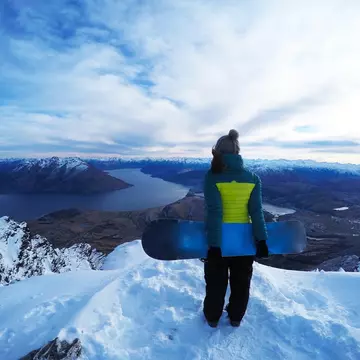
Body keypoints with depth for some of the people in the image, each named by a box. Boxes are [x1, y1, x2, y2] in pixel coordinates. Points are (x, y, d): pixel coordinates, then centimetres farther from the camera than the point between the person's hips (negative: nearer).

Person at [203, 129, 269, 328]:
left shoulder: (212, 176, -15)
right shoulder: (252, 178, -3)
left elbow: (214, 212, -20)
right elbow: (256, 211, -8)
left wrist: (213, 243, -18)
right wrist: (261, 240, -7)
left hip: (218, 240, -3)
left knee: (216, 282, 18)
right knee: (241, 283, 22)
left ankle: (212, 318, 36)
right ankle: (236, 317, 40)